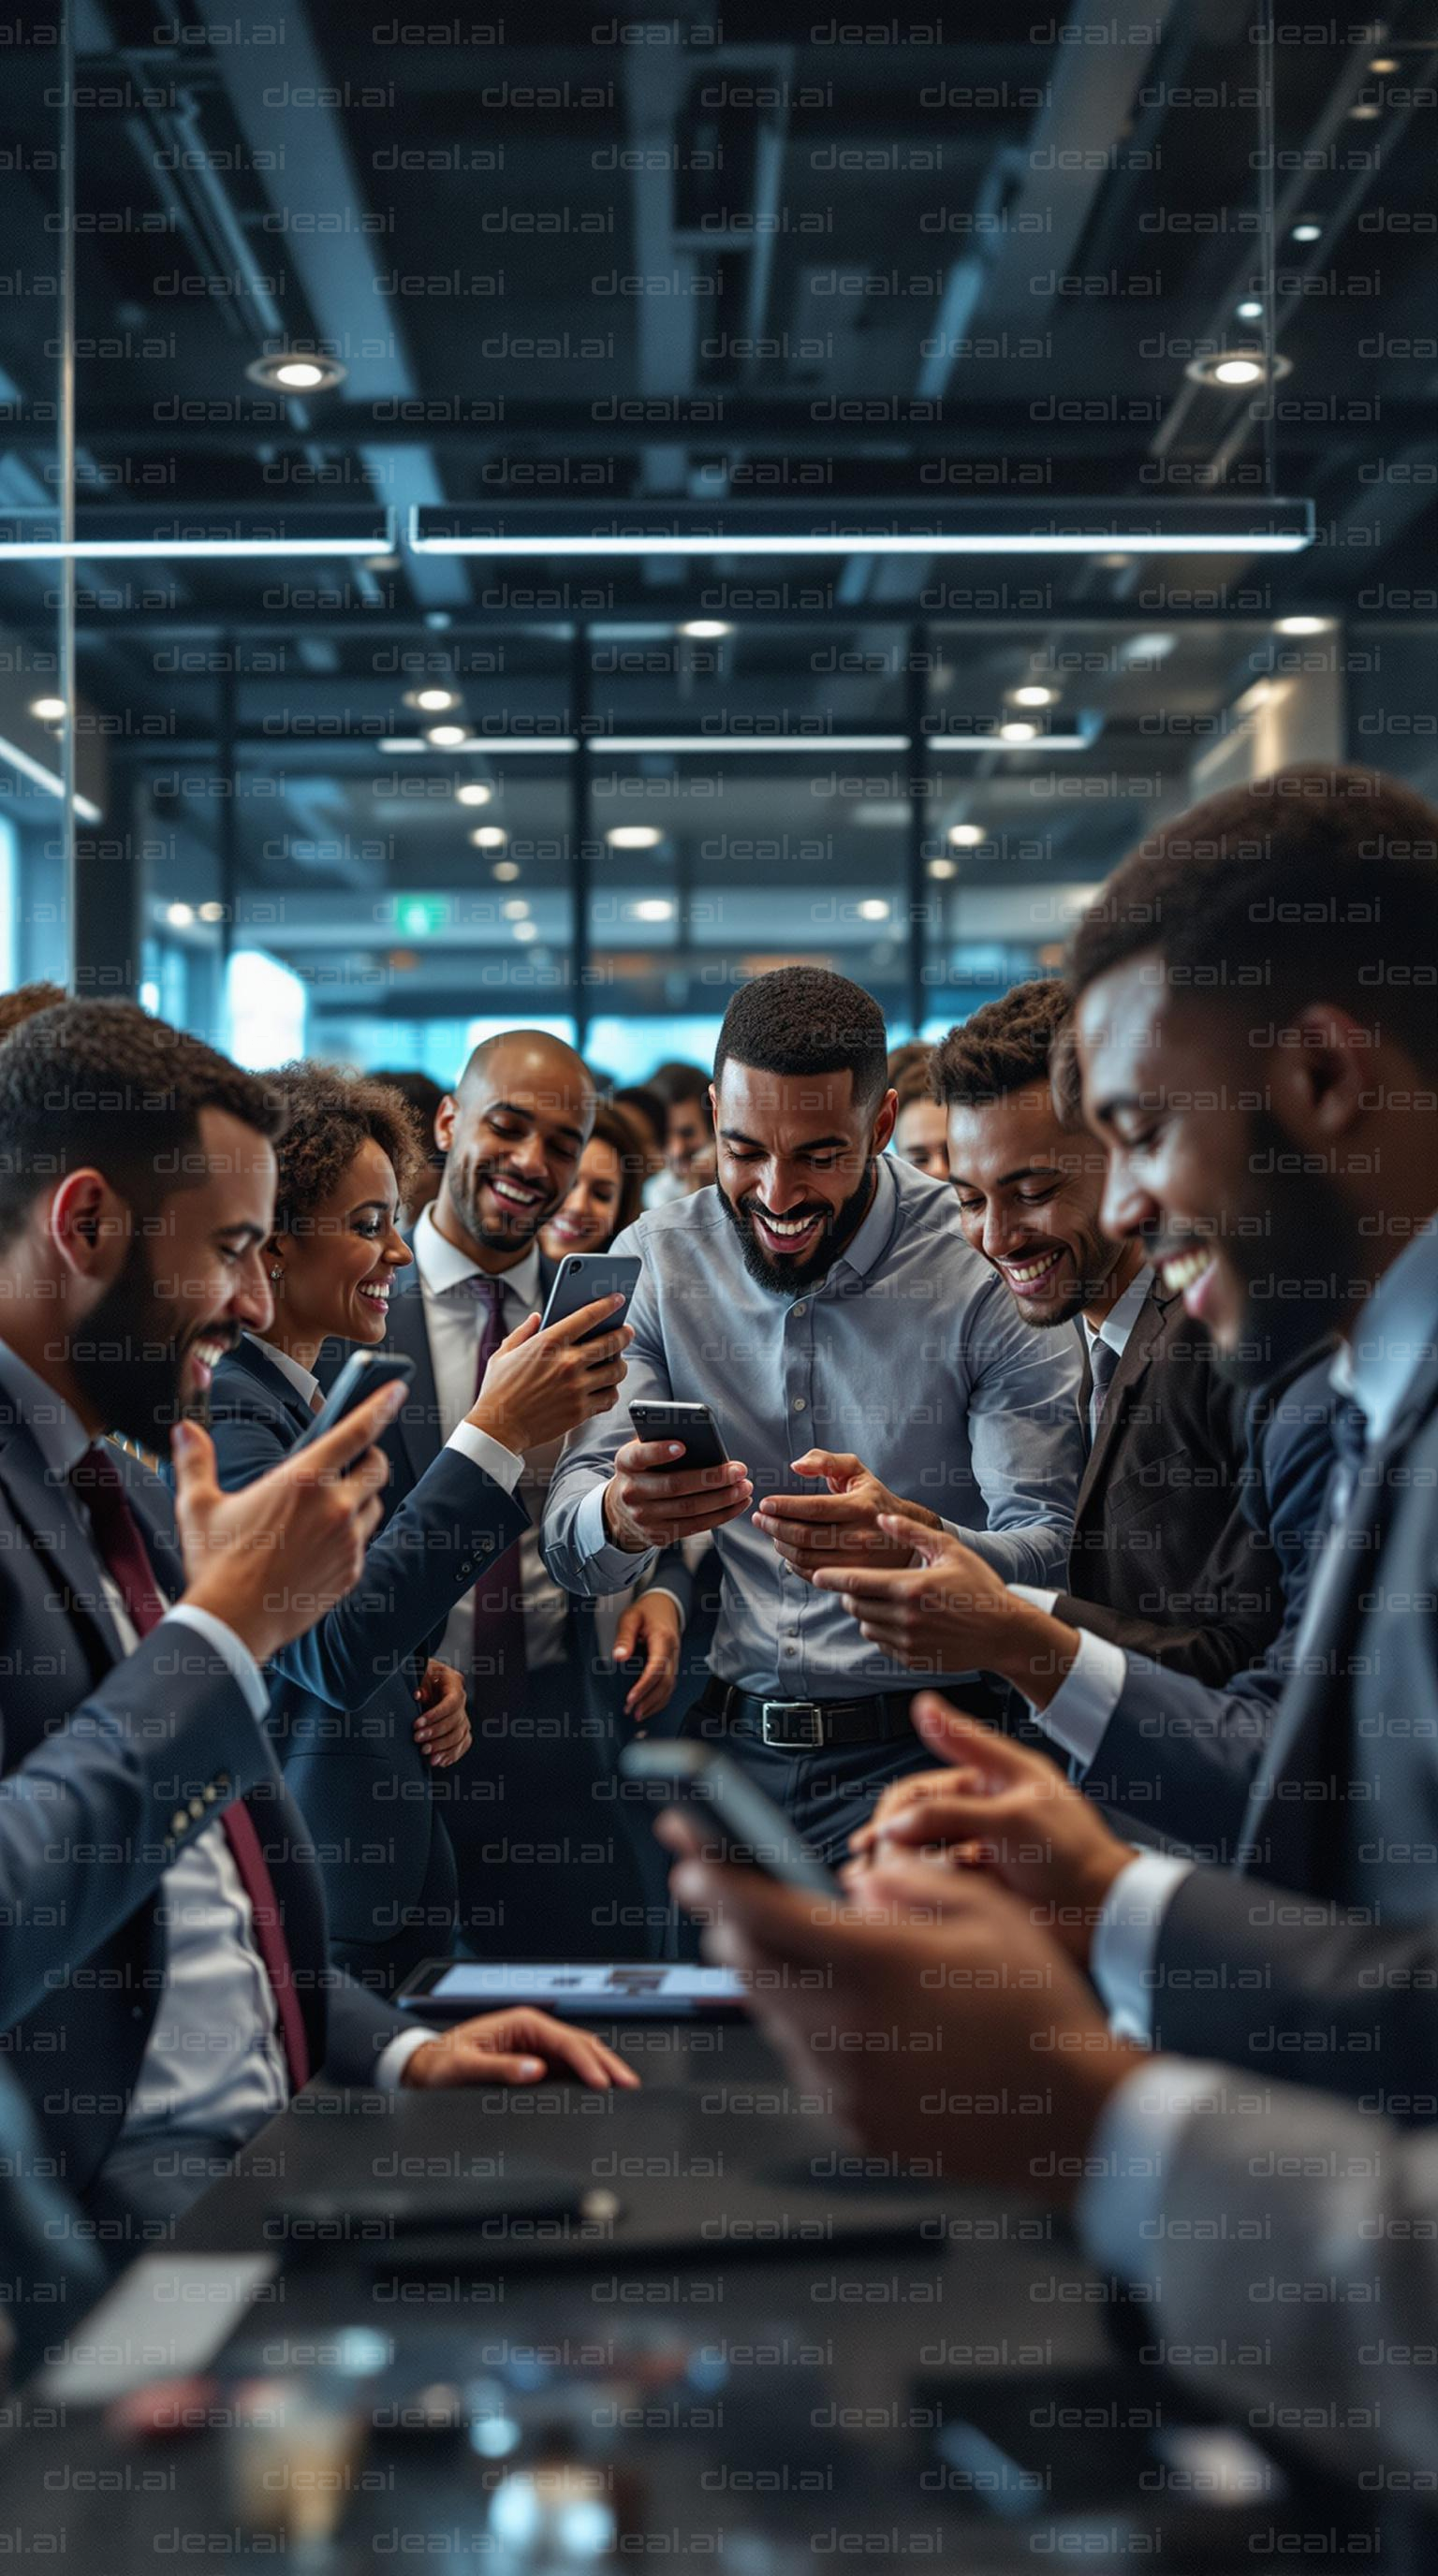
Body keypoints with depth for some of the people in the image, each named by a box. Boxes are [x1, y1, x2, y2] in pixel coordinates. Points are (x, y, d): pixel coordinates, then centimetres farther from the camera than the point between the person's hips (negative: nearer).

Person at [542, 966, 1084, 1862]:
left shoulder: (988, 1270, -5)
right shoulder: (654, 1260, 5)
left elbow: (1052, 1555, -9)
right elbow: (571, 1552, 1)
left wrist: (910, 1543, -30)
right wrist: (623, 1515, -23)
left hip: (910, 1755, -3)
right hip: (714, 1745, 3)